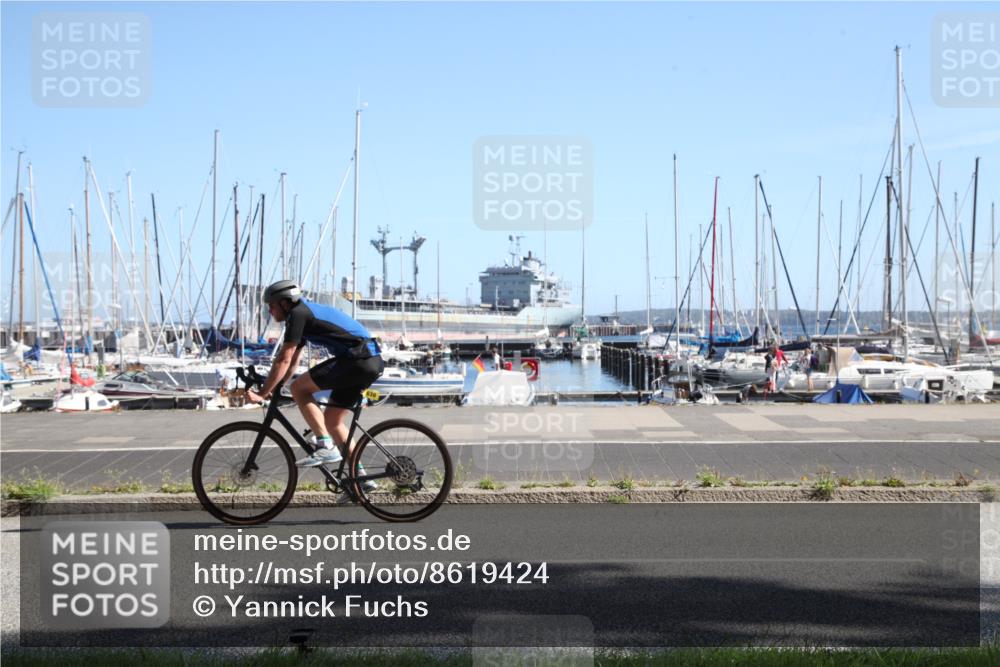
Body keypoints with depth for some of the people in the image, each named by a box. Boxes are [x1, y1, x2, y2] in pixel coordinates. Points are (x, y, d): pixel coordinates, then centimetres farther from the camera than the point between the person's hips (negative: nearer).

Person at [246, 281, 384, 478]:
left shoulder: (297, 314, -6)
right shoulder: (305, 313, 23)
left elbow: (283, 360, -10)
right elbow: (292, 363, 28)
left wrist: (262, 393, -6)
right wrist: (271, 389, 26)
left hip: (358, 358, -10)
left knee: (299, 388, -7)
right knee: (333, 421, 14)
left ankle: (325, 447, -10)